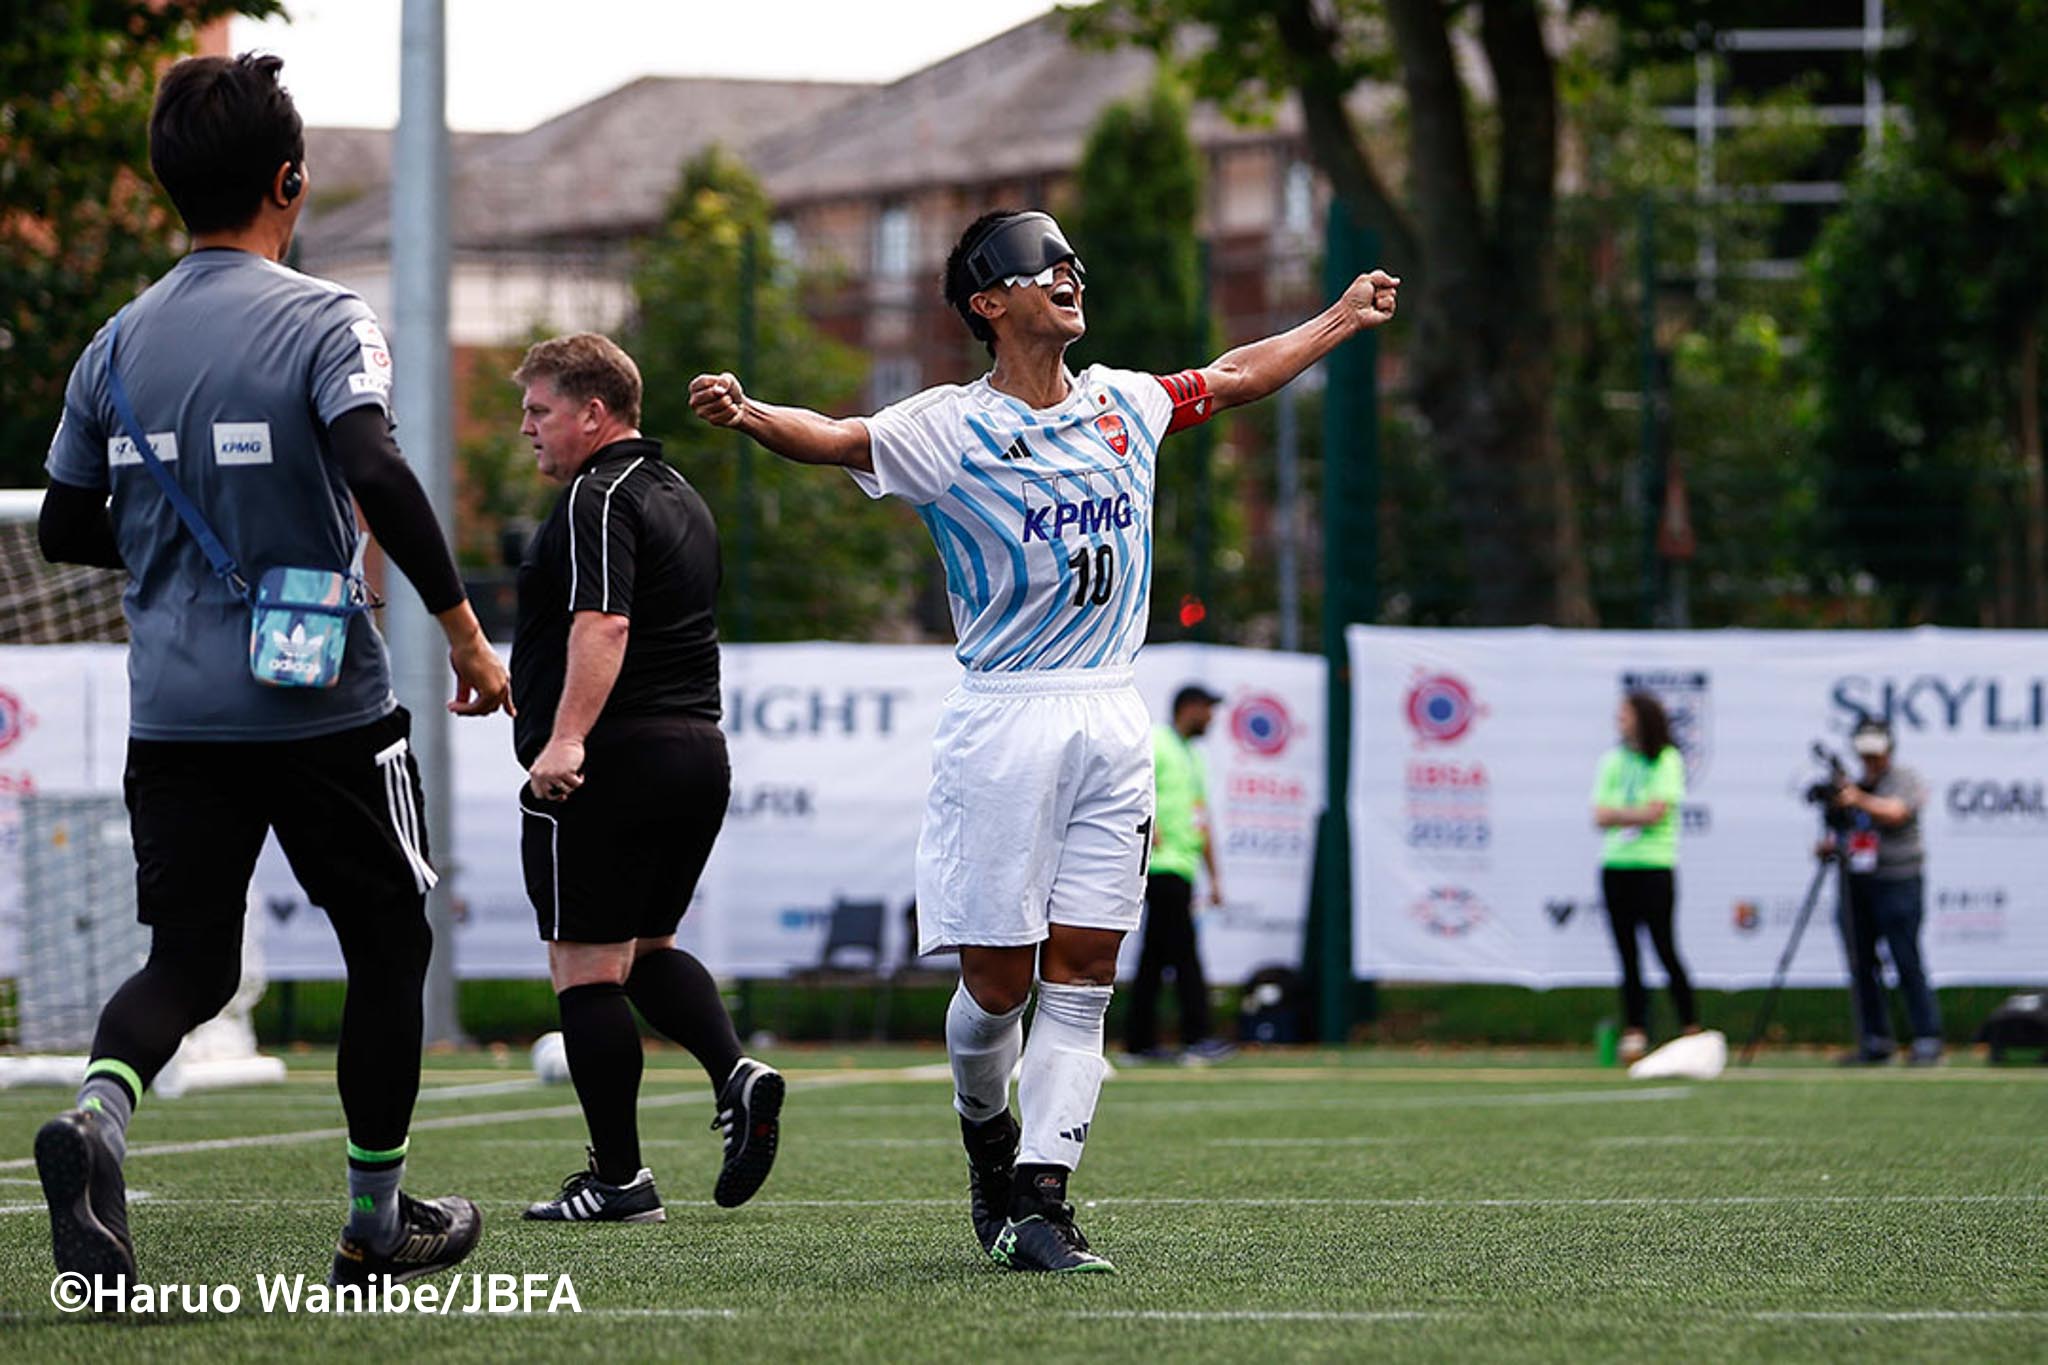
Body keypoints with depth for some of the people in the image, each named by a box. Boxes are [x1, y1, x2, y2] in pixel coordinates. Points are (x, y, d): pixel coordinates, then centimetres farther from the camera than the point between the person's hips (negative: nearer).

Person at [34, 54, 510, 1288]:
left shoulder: (118, 342, 7)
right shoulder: (324, 320, -9)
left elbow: (68, 527, 13)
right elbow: (377, 471, -24)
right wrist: (463, 625, -18)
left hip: (174, 712, 4)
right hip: (322, 707, -4)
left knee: (188, 964, 7)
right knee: (389, 945, 14)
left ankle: (96, 1117, -25)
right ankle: (377, 1224, 20)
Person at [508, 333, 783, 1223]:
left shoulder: (599, 499, -12)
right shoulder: (680, 497, 19)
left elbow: (604, 624, -25)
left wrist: (565, 738, -32)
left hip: (610, 761, -10)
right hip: (698, 749, 10)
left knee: (585, 966, -3)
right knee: (648, 948, 22)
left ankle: (618, 1178, -3)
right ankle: (736, 1074, -1)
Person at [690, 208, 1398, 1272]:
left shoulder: (1125, 405, 13)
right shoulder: (949, 429, -5)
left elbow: (1234, 379, 30)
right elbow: (832, 438, -19)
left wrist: (1343, 318, 40)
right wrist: (748, 416, -40)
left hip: (1113, 720, 4)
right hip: (1004, 721, -4)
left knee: (1081, 978, -2)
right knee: (998, 980, -2)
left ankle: (1037, 1202, -3)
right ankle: (986, 1132, 28)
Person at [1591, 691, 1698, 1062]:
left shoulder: (1668, 760, -2)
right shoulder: (1613, 760, 13)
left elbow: (1656, 812, -13)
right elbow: (1600, 816, 5)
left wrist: (1618, 814, -2)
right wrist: (1636, 814, -8)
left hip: (1655, 867, -5)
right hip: (1615, 865, 5)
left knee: (1664, 948, -8)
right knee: (1627, 953, 4)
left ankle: (1691, 1028, -1)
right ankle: (1634, 1030, 7)